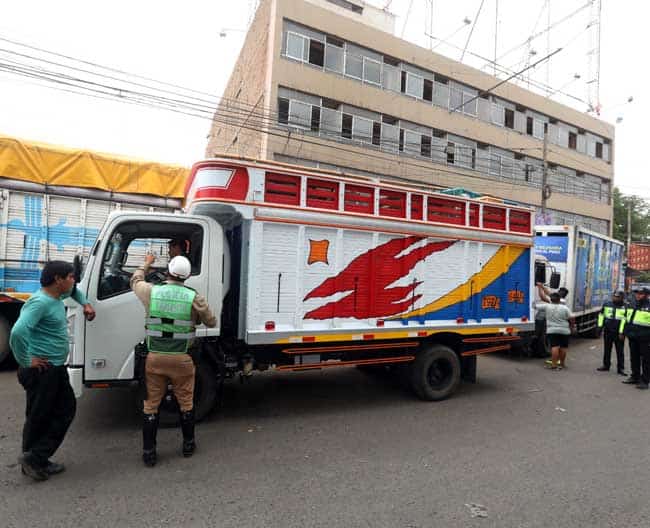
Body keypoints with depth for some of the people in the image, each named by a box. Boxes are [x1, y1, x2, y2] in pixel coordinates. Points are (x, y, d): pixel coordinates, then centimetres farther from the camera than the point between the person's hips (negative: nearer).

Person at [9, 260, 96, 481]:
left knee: (66, 409, 14)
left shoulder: (57, 296, 8)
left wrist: (85, 304, 19)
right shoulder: (40, 302, -22)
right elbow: (18, 332, -33)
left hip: (56, 368, 10)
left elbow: (73, 290, 32)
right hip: (41, 370, -10)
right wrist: (26, 361, -22)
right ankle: (31, 459, 23)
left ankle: (38, 459, 25)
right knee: (38, 417, 5)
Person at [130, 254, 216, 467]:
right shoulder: (194, 298, -10)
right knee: (186, 403, 18)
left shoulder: (151, 292, -6)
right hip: (181, 359, -1)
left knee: (151, 405, 15)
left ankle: (148, 452, 22)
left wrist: (146, 264, 35)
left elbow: (135, 281, 18)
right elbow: (211, 322, 3)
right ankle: (188, 444, 32)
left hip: (155, 358, 1)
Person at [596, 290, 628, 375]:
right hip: (607, 331, 4)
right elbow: (601, 315, 14)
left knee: (620, 351, 3)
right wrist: (600, 326, 9)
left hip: (618, 333, -4)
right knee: (607, 350, 12)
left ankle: (620, 368, 12)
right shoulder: (606, 305, 6)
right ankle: (606, 365, 22)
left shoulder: (625, 307, -5)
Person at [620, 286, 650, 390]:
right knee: (634, 358, 15)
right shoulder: (633, 305, 13)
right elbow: (626, 318, 21)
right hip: (632, 336, 7)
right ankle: (635, 377, 27)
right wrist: (622, 331, 18)